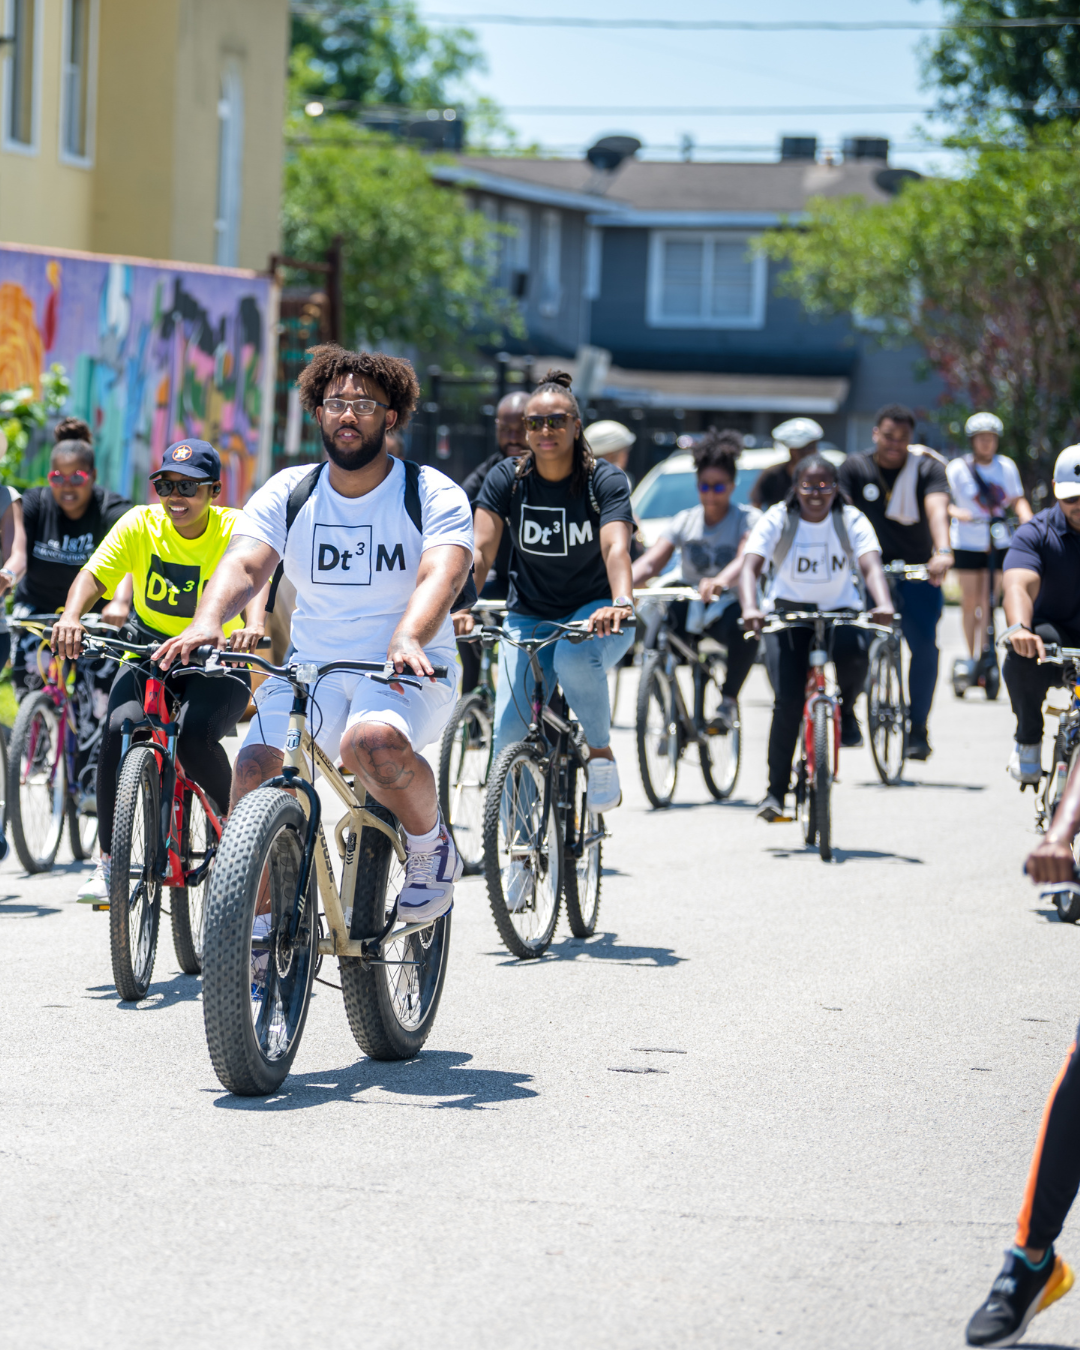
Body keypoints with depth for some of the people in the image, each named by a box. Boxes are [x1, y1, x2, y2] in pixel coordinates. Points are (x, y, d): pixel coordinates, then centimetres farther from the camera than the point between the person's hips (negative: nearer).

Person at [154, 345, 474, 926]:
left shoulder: (433, 495, -5)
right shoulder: (287, 493, 3)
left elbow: (441, 573, -24)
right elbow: (243, 565, -12)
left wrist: (407, 639, -46)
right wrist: (208, 621, -36)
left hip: (409, 673, -3)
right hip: (311, 668, 3)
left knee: (372, 742, -36)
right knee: (256, 770, -21)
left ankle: (432, 846, -6)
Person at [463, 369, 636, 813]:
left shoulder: (604, 481, -12)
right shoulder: (506, 480, -6)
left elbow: (615, 548, -29)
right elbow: (480, 551, -17)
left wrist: (621, 603, -49)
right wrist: (460, 606, -36)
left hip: (594, 613, -2)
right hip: (529, 616, 2)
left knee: (575, 658, -37)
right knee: (511, 734, -13)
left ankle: (602, 753, -11)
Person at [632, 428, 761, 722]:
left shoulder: (748, 519, -5)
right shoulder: (685, 521, 5)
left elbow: (746, 560, -27)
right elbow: (650, 562, -8)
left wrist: (719, 582, -50)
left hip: (728, 606, -3)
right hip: (688, 603, 3)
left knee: (745, 626, -39)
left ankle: (729, 699, -17)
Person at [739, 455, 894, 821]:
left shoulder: (852, 520, -9)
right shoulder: (777, 520, -11)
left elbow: (871, 565, -25)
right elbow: (750, 565, -24)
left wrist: (883, 604, -46)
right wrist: (750, 607, -45)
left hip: (841, 612, 1)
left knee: (855, 653, -34)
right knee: (788, 701, -17)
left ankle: (846, 709, 0)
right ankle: (776, 791, -7)